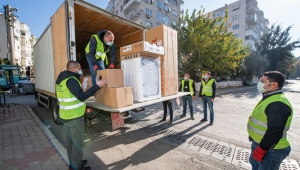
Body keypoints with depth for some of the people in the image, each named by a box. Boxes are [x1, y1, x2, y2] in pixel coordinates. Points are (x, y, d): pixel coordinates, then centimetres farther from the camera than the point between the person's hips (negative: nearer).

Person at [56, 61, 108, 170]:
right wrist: (97, 86, -28)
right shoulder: (71, 80, -20)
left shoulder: (61, 79, 11)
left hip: (65, 116, 10)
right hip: (75, 117, -10)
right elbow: (81, 96, -29)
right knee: (78, 142, 4)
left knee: (70, 140, 20)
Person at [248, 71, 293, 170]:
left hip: (271, 150, -9)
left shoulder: (278, 104, -28)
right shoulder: (269, 98, 6)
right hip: (258, 143, 9)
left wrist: (261, 150, -23)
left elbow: (275, 133, -29)